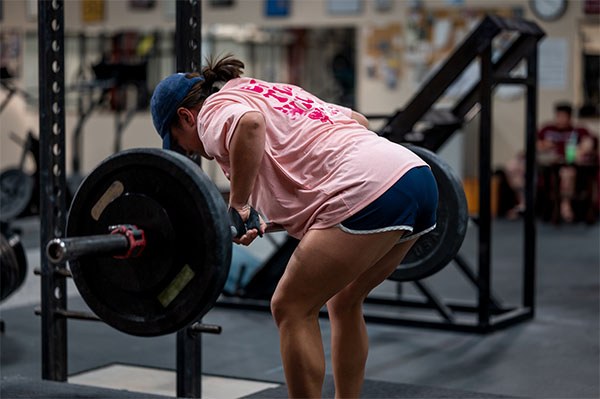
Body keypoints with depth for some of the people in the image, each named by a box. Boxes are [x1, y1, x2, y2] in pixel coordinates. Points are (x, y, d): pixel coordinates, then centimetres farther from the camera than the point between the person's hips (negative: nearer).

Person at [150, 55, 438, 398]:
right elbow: (358, 120, 34)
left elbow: (249, 123, -22)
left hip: (370, 192, -9)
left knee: (292, 309, 2)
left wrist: (238, 205, -14)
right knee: (344, 301, 24)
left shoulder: (213, 112, 4)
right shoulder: (272, 92, 31)